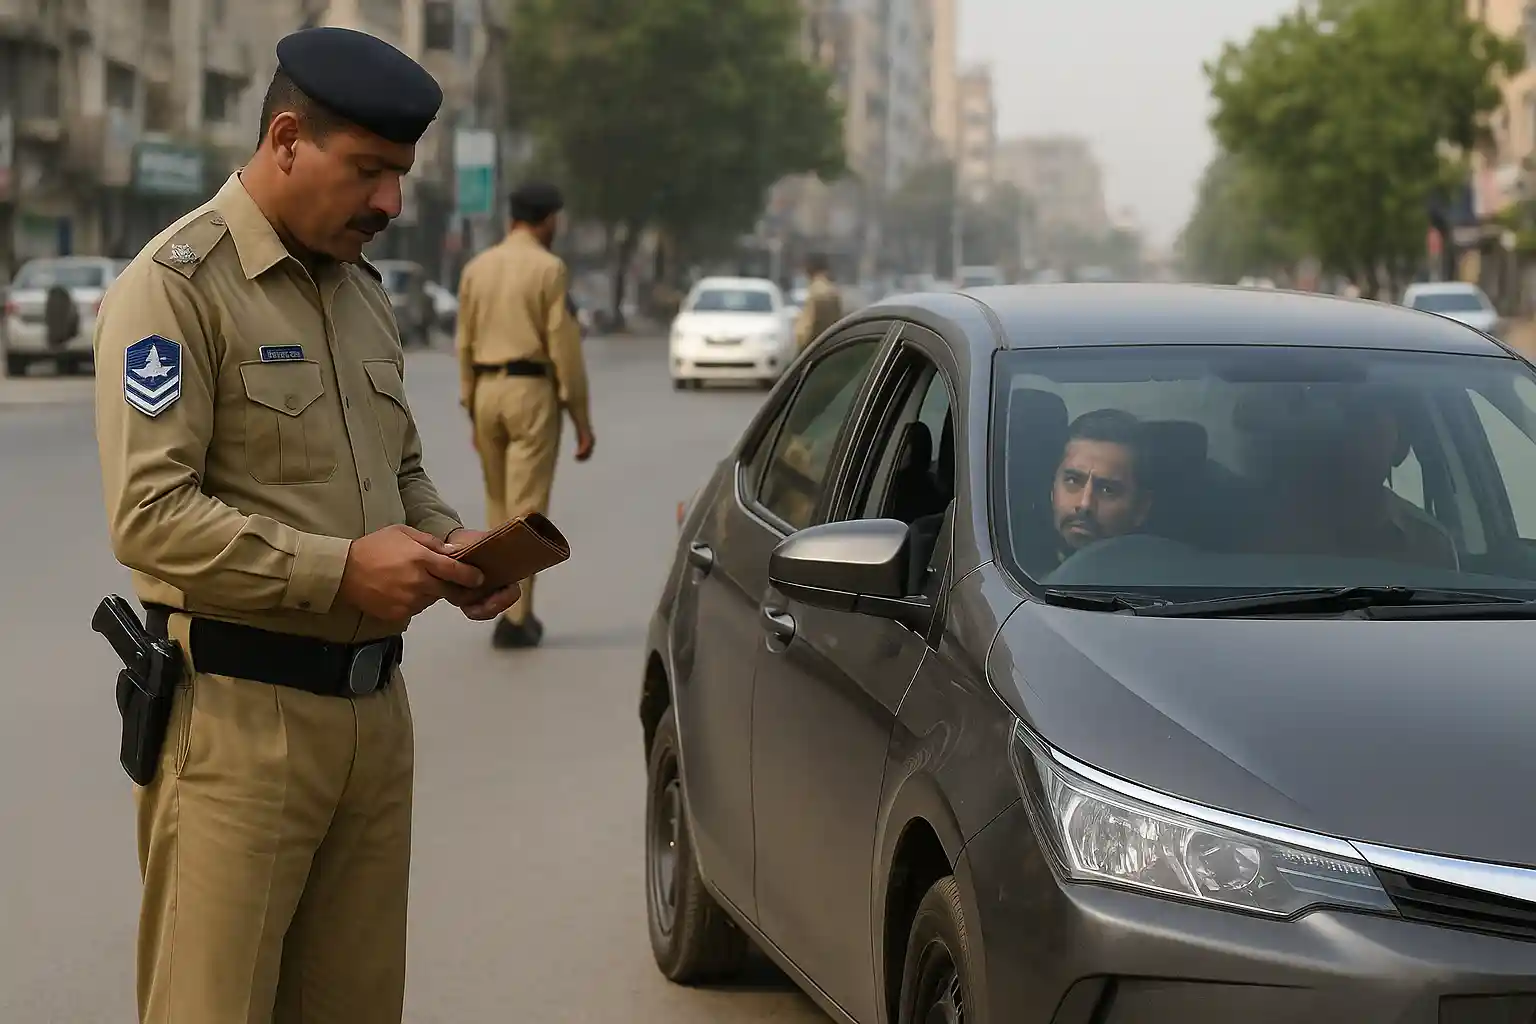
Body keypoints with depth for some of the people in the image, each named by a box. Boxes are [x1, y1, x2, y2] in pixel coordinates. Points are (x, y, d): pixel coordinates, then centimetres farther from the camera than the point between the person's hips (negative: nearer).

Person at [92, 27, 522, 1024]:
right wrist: (340, 569, -20)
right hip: (239, 715, -7)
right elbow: (150, 516, -18)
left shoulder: (364, 290, 16)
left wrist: (452, 545, 4)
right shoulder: (175, 286, -10)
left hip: (376, 705, 7)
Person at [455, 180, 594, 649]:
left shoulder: (476, 268, 9)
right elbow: (564, 348, -9)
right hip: (531, 390, -5)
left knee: (498, 505, 15)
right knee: (526, 508, -4)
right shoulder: (549, 268, -7)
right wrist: (581, 419, -4)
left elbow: (465, 344, 11)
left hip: (486, 389, 5)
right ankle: (515, 618, -5)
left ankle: (508, 608, 18)